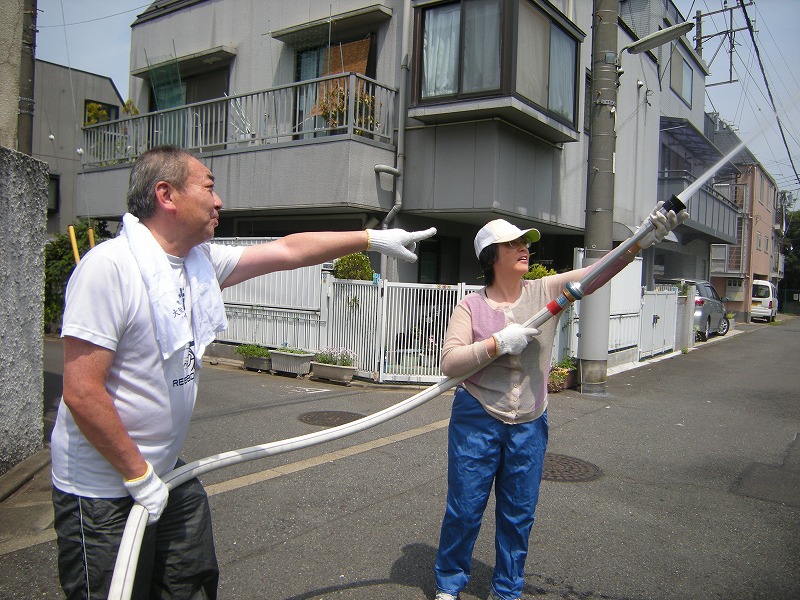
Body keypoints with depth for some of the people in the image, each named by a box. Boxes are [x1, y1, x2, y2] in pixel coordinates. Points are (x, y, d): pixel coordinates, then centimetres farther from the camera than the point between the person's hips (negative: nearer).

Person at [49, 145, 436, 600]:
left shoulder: (201, 262, 1)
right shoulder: (110, 267, -22)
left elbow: (288, 250, 8)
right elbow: (82, 393, -24)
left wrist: (373, 238, 11)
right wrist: (138, 475, -16)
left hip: (166, 474, 8)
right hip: (104, 492, -7)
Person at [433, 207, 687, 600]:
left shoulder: (546, 291, -2)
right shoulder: (472, 306, -8)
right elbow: (449, 363, -16)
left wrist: (644, 240, -25)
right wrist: (499, 343, -24)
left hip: (529, 424, 3)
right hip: (477, 420, -2)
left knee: (519, 513, 14)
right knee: (464, 508, 8)